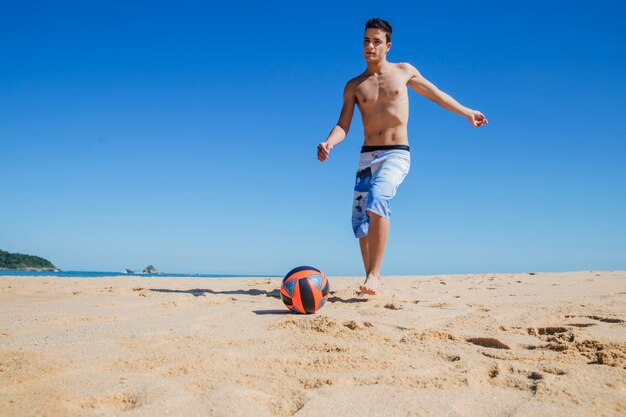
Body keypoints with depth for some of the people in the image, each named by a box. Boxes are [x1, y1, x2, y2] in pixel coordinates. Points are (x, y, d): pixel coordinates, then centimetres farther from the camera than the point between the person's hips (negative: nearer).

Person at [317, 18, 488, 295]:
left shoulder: (404, 71, 8)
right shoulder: (353, 86, 9)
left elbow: (435, 94, 22)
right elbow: (343, 126, 3)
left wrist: (467, 112, 28)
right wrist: (329, 142, -19)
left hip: (397, 155, -3)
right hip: (367, 157, 3)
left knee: (377, 202, -30)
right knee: (360, 222, 0)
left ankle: (374, 275, -28)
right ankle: (372, 282, 15)